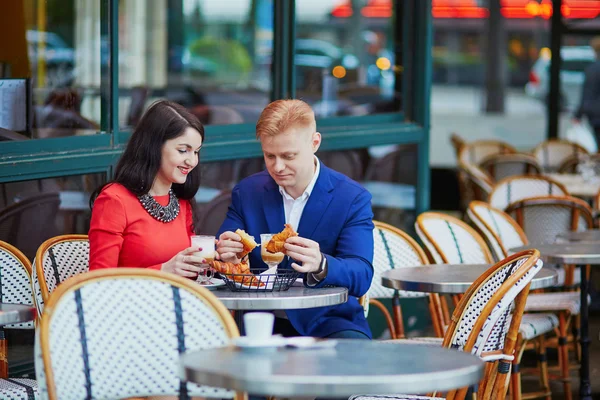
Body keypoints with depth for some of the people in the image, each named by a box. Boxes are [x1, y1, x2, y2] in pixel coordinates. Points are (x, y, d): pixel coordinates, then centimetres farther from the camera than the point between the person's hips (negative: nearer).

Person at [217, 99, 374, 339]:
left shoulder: (353, 199, -4)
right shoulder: (246, 192, 6)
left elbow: (361, 277, -15)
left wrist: (320, 266, -37)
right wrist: (226, 255, -21)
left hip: (326, 321, -2)